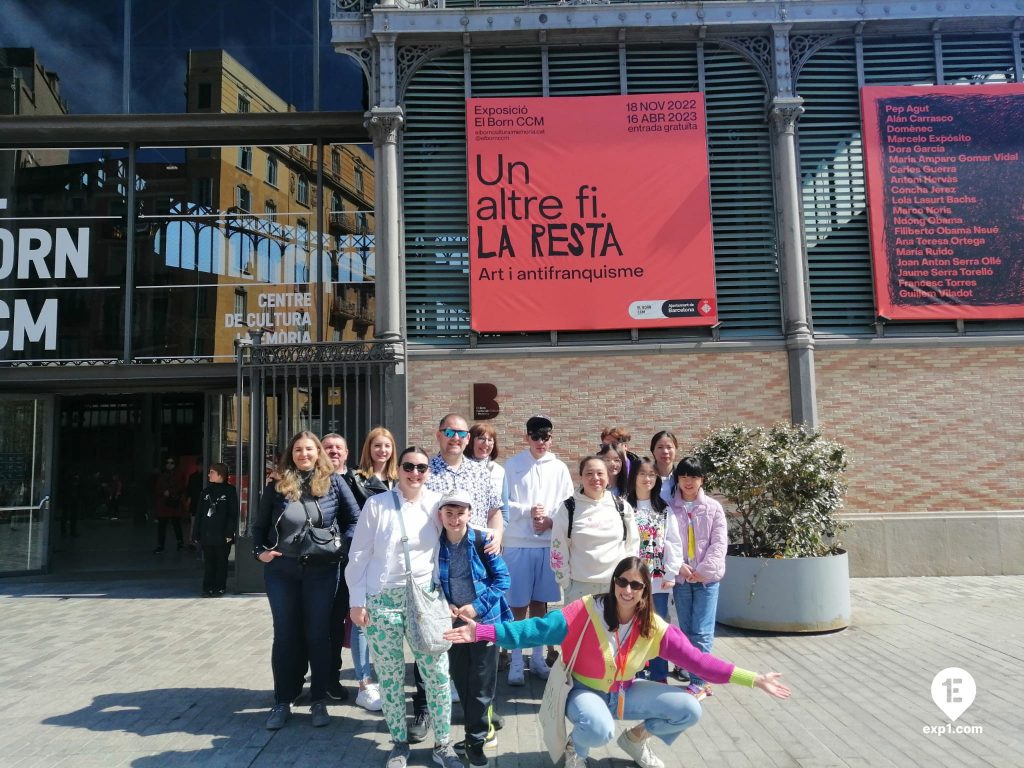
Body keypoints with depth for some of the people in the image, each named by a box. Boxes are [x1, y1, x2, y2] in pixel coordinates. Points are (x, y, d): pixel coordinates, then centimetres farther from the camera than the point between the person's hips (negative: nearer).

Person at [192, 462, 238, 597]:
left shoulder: (229, 491, -3)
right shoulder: (205, 491, 11)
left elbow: (233, 514, -6)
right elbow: (199, 514, 11)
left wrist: (229, 533, -13)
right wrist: (196, 534, 6)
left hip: (222, 536, -4)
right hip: (207, 535, 4)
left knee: (221, 563, 6)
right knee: (208, 563, 8)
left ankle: (219, 588, 14)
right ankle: (208, 588, 15)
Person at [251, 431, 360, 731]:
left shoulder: (333, 483, -1)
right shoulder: (277, 487, 2)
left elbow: (354, 519, 3)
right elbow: (259, 525, 9)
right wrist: (259, 551, -6)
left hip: (322, 571, -1)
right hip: (281, 570, 1)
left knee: (318, 635, 8)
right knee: (285, 636, 9)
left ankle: (319, 701, 21)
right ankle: (282, 702, 22)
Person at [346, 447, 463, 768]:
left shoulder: (436, 503, 2)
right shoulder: (376, 504, -1)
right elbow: (359, 555, 1)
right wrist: (357, 601, -1)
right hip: (382, 599, -1)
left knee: (437, 672, 0)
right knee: (390, 675, 8)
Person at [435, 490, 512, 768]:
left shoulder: (483, 542, -13)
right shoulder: (436, 545, -5)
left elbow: (502, 578, -9)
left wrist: (477, 606, -17)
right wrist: (442, 606, -12)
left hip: (484, 622, -3)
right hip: (453, 624, 3)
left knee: (481, 684, 3)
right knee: (461, 681, 13)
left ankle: (475, 740, 19)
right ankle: (483, 730, 32)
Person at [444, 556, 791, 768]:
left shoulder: (655, 628, -12)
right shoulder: (588, 610, -24)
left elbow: (698, 660, -10)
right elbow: (538, 630, -28)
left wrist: (753, 680, -16)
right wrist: (482, 631, -38)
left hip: (625, 693, 5)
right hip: (586, 692, -4)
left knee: (689, 710, -11)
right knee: (600, 730, -39)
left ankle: (636, 738, 17)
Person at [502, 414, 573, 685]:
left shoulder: (559, 468, 7)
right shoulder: (512, 465, -1)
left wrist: (550, 521, -10)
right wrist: (527, 512, -15)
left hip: (548, 543, 3)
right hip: (517, 543, -2)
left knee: (540, 603, 12)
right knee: (518, 605, 1)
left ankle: (537, 658, 24)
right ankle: (516, 662, 12)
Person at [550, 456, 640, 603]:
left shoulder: (622, 507, 4)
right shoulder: (568, 508, -2)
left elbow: (633, 544, 9)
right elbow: (559, 548, 1)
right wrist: (565, 582, -1)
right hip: (580, 585, -1)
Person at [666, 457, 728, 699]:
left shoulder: (713, 508, 1)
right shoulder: (669, 507, 2)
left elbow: (719, 544, -3)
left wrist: (703, 570, -11)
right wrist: (679, 566, -13)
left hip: (707, 578, -2)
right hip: (680, 578, 2)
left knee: (701, 632, -4)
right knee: (686, 631, 8)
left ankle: (698, 682, 3)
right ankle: (700, 678, 20)